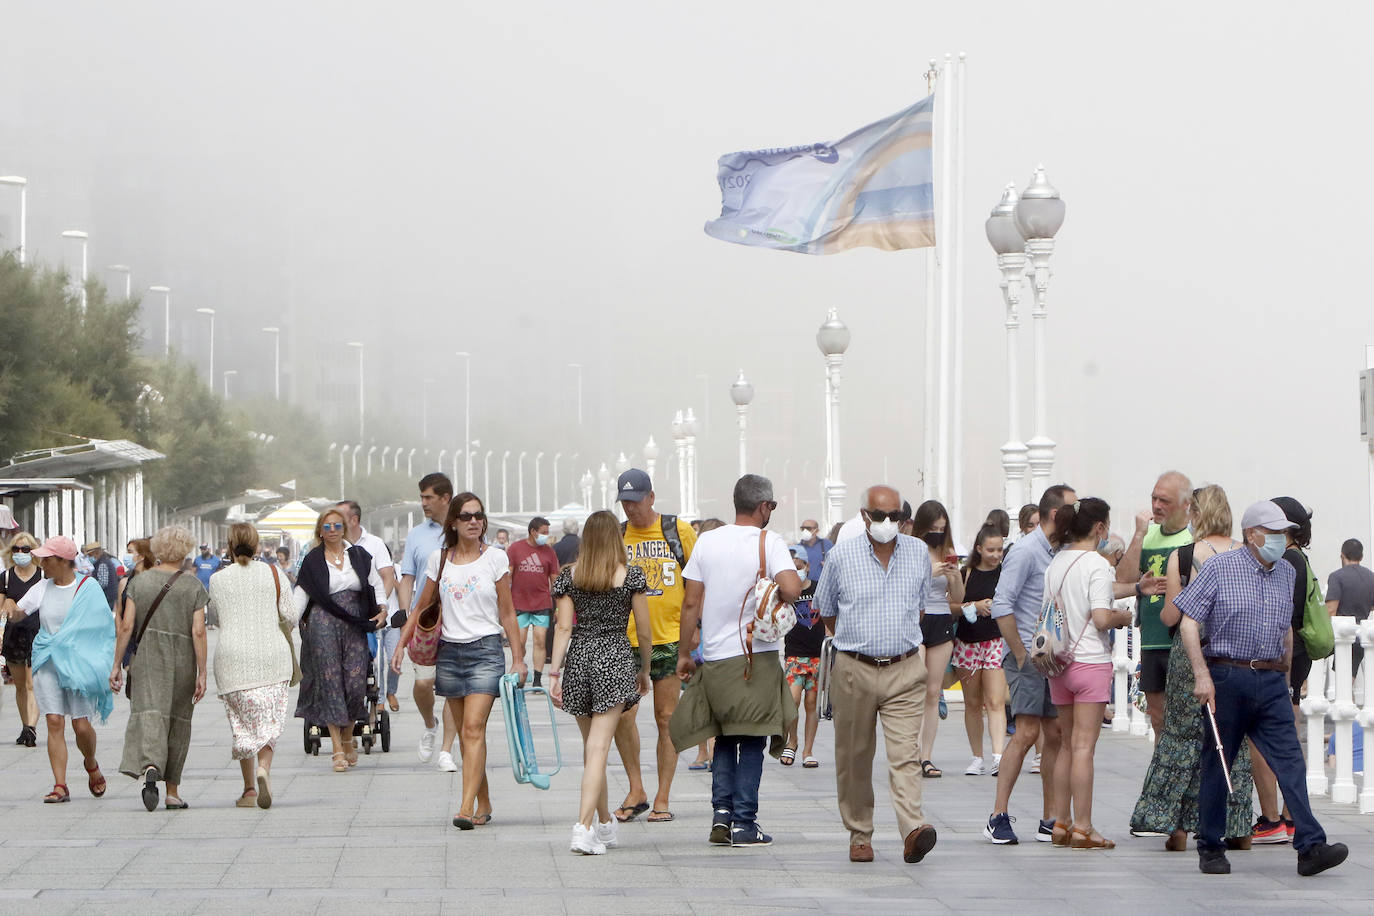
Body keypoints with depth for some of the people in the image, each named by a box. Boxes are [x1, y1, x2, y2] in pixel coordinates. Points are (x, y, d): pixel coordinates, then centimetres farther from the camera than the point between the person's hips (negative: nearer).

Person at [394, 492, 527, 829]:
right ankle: (483, 804, 17)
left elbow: (506, 612, 4)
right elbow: (422, 608, 16)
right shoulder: (439, 559, 8)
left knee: (473, 729, -15)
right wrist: (401, 644, 8)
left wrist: (518, 658, 1)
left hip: (486, 650, -4)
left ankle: (466, 807, -22)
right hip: (449, 651, 4)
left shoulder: (495, 558, 1)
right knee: (465, 732, 7)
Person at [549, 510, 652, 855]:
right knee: (599, 745, -8)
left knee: (591, 745, 16)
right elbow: (644, 629, 2)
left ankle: (605, 824, 27)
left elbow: (563, 628, -1)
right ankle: (584, 826, -21)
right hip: (615, 659, -3)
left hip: (578, 659, 3)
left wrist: (555, 673, 0)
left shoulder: (569, 577, 4)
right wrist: (644, 671, 14)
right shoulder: (631, 575, -1)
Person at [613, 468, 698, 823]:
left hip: (669, 637, -2)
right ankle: (636, 791, 8)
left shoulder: (679, 531, 1)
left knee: (666, 717, 1)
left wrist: (694, 626, 0)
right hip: (626, 639, 2)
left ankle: (662, 799, 8)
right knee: (619, 713, -7)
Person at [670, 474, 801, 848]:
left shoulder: (707, 541, 4)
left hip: (714, 658, 3)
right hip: (757, 656, -3)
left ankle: (721, 812, 5)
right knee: (751, 740, 3)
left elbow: (691, 603, 4)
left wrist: (684, 653, 10)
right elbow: (791, 589, -23)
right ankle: (744, 824, 1)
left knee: (724, 738, 17)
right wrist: (774, 595, 0)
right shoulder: (770, 543, -7)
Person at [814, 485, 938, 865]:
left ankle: (913, 829, -25)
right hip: (854, 670, 0)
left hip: (905, 670, 0)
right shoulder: (842, 555, 0)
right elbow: (826, 611, 13)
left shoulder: (919, 553, 6)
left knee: (904, 753, -13)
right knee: (854, 758, 6)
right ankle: (859, 836, 17)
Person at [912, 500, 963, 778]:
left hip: (942, 622, 5)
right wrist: (930, 573, -20)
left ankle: (926, 757, 6)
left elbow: (958, 598, 14)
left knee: (934, 693, 3)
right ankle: (915, 754, -19)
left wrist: (956, 575, -6)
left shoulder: (947, 554, 11)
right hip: (914, 621, -5)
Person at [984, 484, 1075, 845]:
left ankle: (1050, 821, 9)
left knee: (1055, 734, 5)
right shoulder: (1025, 551, -10)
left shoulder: (1058, 553, 15)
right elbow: (1002, 606, -15)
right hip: (1028, 657, -8)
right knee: (1027, 732, -14)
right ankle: (998, 817, -11)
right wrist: (1021, 655, -15)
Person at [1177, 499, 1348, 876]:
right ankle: (1210, 849, 15)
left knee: (1290, 761, -8)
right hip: (1227, 676, -4)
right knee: (1217, 764, 4)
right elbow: (1189, 622, -6)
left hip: (1271, 681, 4)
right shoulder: (1219, 569, -3)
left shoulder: (1287, 574, 13)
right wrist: (1202, 674, -14)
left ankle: (1310, 847, -16)